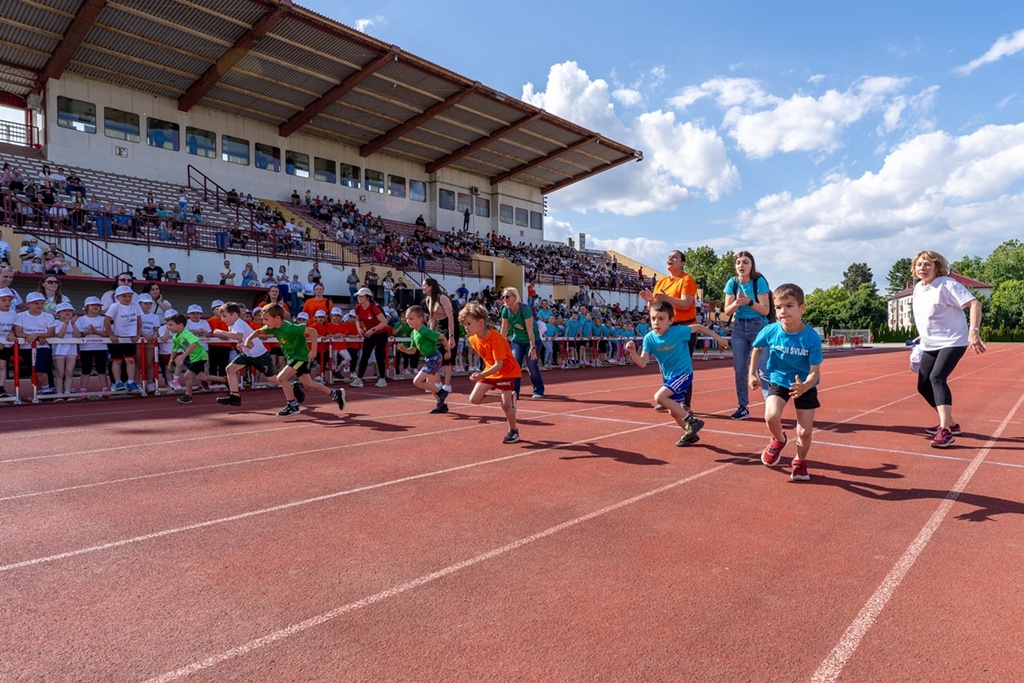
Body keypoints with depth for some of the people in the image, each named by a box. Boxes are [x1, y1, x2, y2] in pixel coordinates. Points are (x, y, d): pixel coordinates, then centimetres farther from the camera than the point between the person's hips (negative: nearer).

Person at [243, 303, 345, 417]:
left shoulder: (290, 328, -28)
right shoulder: (273, 327, -5)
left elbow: (312, 331, -28)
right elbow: (258, 331, 12)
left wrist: (313, 350, -27)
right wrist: (249, 339, -8)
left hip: (301, 356, -9)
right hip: (291, 357, 9)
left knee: (281, 377, -20)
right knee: (308, 384, 15)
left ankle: (293, 406, -6)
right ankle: (336, 394, 28)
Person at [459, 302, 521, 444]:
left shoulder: (495, 338, -30)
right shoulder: (473, 339, -7)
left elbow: (499, 364, -32)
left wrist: (482, 375, -43)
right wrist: (483, 374, 11)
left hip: (506, 371, -7)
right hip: (490, 371, 7)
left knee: (505, 404, -15)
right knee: (474, 399, -5)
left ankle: (513, 431, 11)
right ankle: (508, 398, 11)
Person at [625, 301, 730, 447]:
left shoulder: (678, 331, -20)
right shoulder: (649, 338, -10)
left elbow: (698, 327, -3)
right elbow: (642, 363, -17)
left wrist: (718, 338, 4)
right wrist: (633, 352, -36)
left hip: (683, 373, -6)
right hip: (669, 376, 6)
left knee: (659, 397, -24)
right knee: (673, 412, 14)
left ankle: (691, 420, -11)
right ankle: (691, 434, 38)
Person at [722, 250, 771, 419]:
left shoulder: (759, 281, -10)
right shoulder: (732, 283, 0)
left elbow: (765, 310, -12)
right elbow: (727, 311, 0)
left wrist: (749, 302, -26)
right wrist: (736, 303, -20)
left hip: (758, 326, -4)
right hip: (739, 328, 4)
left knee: (763, 369, -9)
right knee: (739, 370, 5)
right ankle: (743, 407, 14)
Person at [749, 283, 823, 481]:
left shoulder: (812, 337, -24)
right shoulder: (770, 331, -18)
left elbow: (815, 372, -21)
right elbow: (757, 349, 5)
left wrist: (804, 387, -40)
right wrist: (752, 373, 3)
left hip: (805, 385, 0)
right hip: (778, 380, 1)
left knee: (805, 432, 2)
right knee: (771, 416, -25)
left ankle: (800, 461, 34)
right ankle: (779, 440, 12)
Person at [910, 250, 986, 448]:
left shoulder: (946, 284, -16)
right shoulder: (917, 288, 8)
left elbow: (975, 304, -24)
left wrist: (974, 332, -34)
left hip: (952, 342, -8)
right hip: (929, 346, 8)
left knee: (937, 377, -26)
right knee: (923, 386, 7)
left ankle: (945, 431, -27)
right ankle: (950, 423, 26)